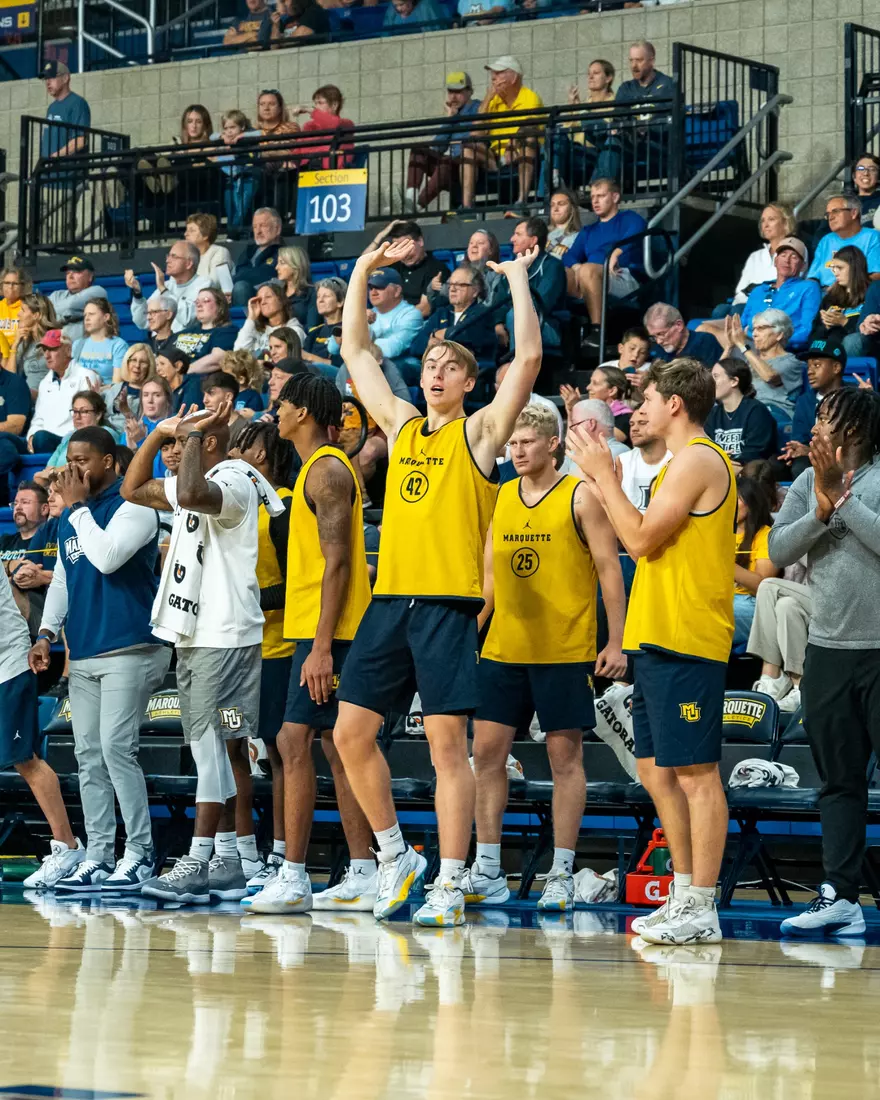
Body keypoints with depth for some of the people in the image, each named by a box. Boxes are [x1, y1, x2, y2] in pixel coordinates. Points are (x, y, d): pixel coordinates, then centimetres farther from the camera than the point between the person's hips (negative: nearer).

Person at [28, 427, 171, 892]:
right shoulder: (71, 517, 18)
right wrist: (46, 633, 13)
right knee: (89, 757, 6)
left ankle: (139, 854, -7)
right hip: (83, 656, 8)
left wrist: (78, 506, -12)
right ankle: (98, 858, 9)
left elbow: (107, 557, -23)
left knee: (116, 749, -13)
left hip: (128, 650, -8)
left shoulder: (132, 506, -7)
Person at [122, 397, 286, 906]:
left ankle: (199, 862, -13)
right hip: (194, 636, 10)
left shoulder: (234, 481, -13)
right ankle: (227, 860, 13)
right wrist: (160, 433, 13)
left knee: (213, 745, -11)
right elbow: (133, 489, 26)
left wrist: (192, 434, -20)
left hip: (225, 637, -10)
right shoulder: (196, 483, 18)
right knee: (210, 749, 10)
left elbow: (189, 493, -35)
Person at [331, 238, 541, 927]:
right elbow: (355, 351, 22)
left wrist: (518, 279, -4)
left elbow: (528, 359, -9)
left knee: (447, 742, -6)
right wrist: (363, 272, 19)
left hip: (449, 603, -6)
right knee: (351, 733, 3)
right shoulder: (399, 425, 17)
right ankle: (396, 856, 19)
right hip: (390, 599, 6)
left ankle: (450, 886, -4)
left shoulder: (479, 432, 3)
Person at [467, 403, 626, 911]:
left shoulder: (582, 496, -4)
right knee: (487, 750, 1)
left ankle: (562, 875, 5)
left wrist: (617, 642, -10)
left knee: (565, 756, 0)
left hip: (565, 651, -5)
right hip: (503, 649, 5)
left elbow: (610, 570, -4)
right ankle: (487, 873, 7)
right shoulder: (498, 497, 12)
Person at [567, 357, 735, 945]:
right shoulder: (686, 461, 21)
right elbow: (648, 539, 21)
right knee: (657, 770, 13)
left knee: (694, 773, -9)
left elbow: (641, 538, -16)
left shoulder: (697, 459, -11)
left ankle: (701, 911, -8)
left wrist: (605, 474, -7)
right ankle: (684, 897, 19)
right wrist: (605, 478, 18)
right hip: (660, 638, 11)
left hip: (687, 641, -11)